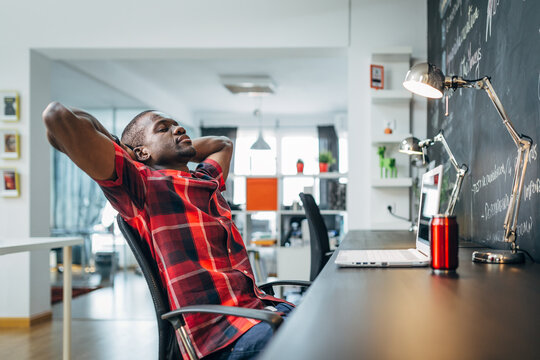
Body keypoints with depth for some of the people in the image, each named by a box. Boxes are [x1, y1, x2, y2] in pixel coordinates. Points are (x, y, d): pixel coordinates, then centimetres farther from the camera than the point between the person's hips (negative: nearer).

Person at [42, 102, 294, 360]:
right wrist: (113, 147, 7)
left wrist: (171, 152, 30)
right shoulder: (142, 183, -2)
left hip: (257, 304, 8)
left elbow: (223, 143, 47)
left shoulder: (207, 180, 22)